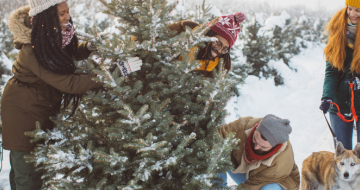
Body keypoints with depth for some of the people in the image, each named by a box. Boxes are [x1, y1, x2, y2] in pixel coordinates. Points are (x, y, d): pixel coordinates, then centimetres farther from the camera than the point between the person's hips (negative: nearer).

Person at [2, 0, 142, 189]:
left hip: (42, 108, 8)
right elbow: (69, 84, -35)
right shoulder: (32, 51, -33)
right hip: (22, 112, -8)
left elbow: (68, 54, 15)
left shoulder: (55, 36, -7)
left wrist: (88, 47, -10)